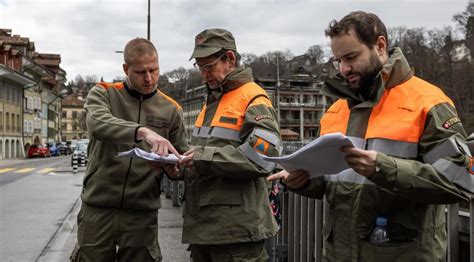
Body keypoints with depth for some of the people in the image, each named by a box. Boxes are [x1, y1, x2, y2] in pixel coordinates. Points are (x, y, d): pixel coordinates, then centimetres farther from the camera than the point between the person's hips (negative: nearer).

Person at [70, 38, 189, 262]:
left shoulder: (171, 109, 6)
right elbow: (98, 124, -21)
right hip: (97, 209, -1)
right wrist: (142, 131, -38)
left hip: (142, 214, 1)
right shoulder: (103, 94, 1)